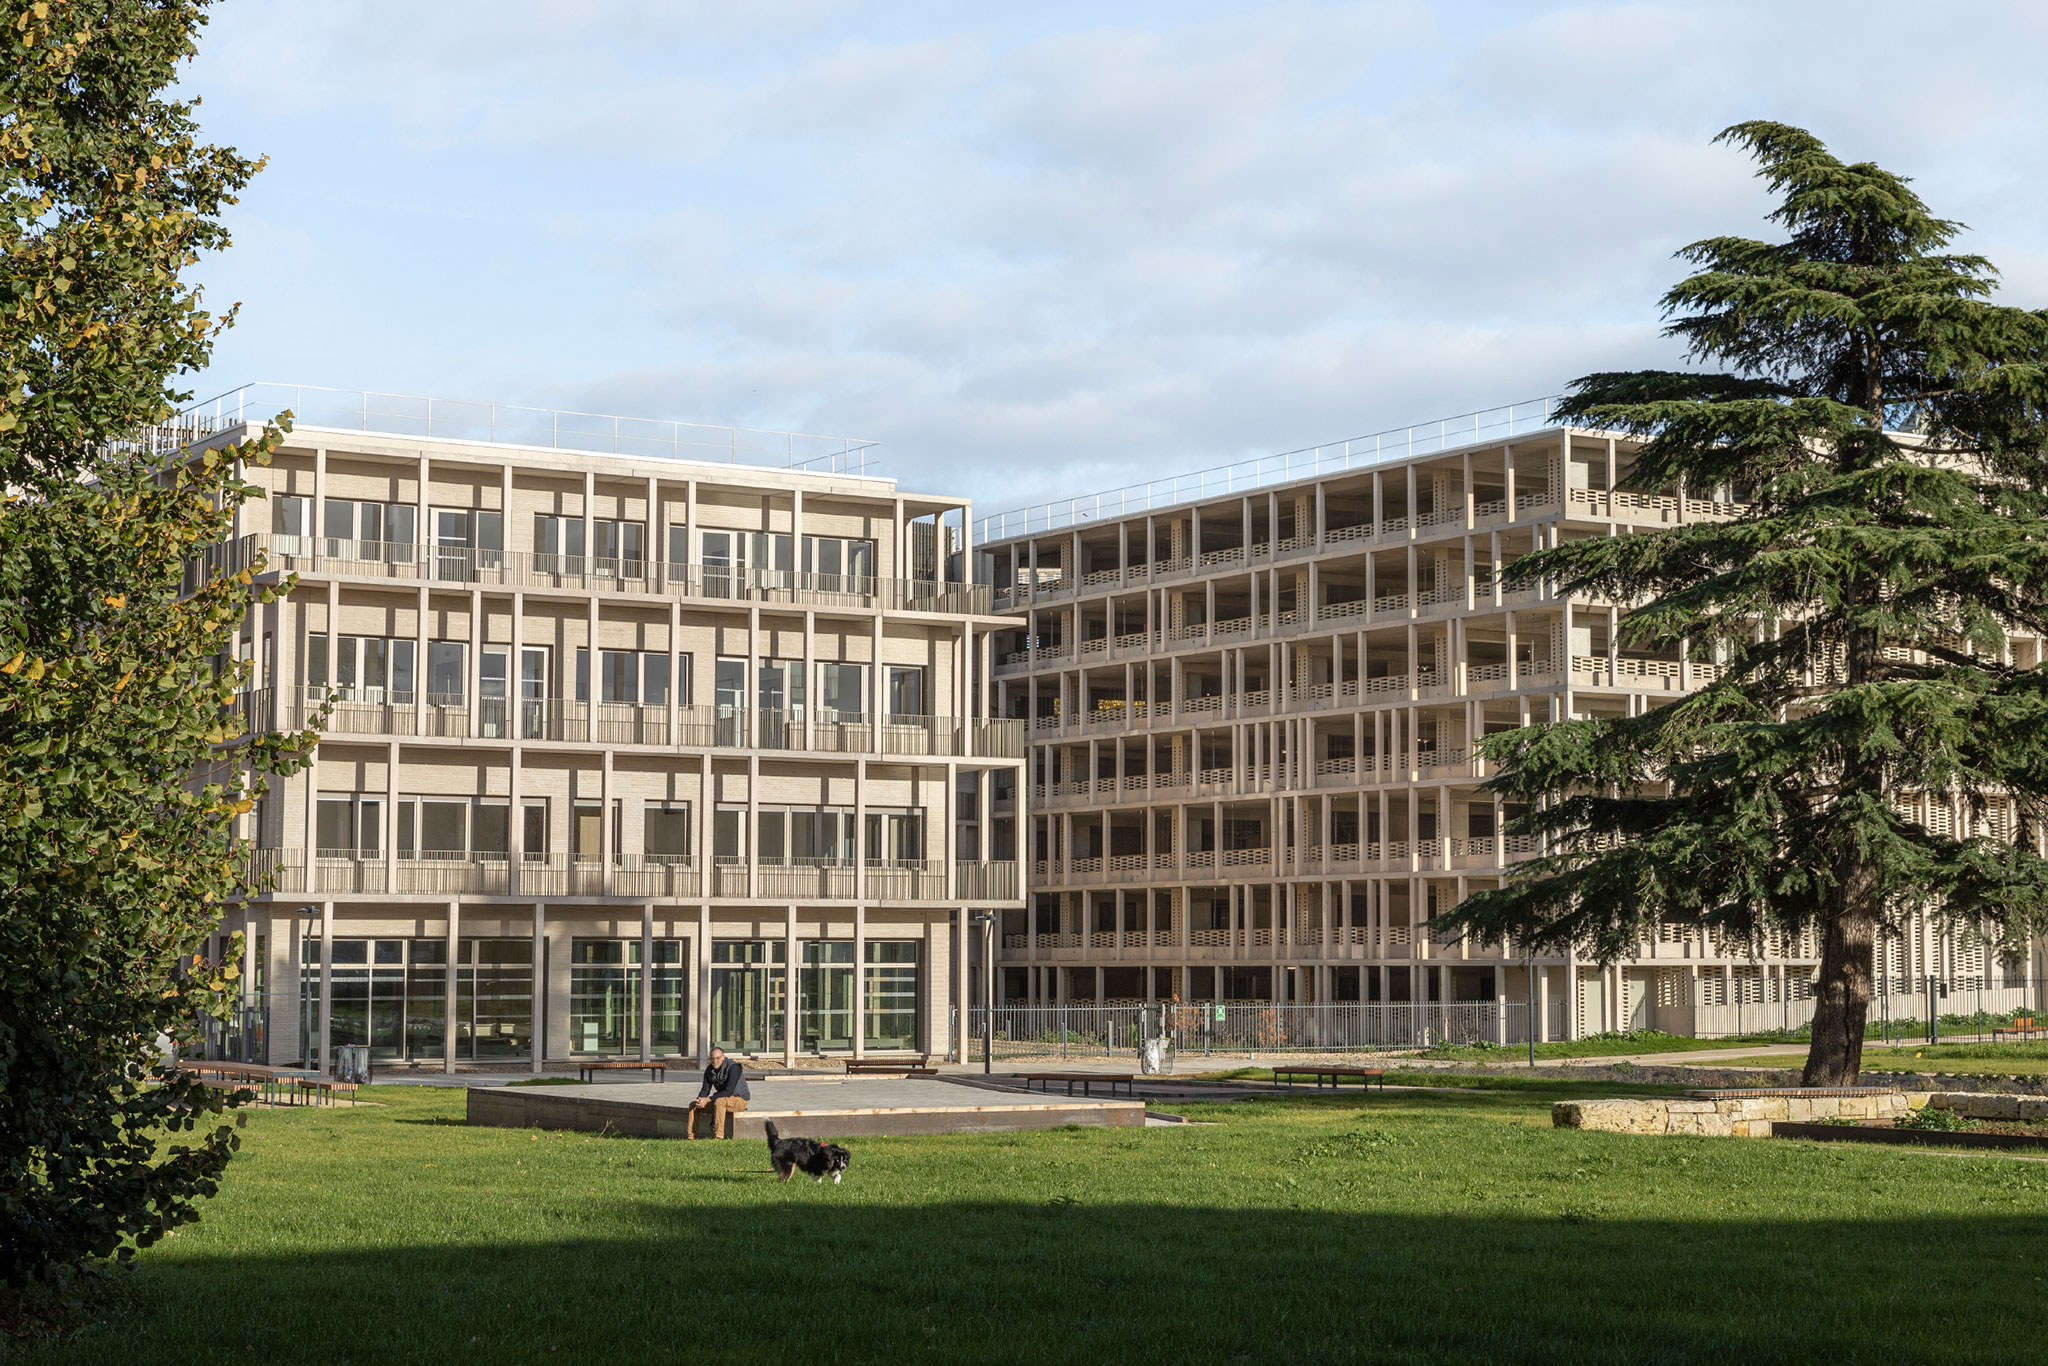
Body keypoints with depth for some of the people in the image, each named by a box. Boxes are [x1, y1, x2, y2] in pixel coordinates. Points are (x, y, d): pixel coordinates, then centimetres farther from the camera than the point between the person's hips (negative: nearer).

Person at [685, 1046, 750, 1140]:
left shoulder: (734, 1068, -22)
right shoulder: (709, 1070, 1)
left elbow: (729, 1091, -29)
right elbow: (705, 1090, 1)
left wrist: (708, 1099, -29)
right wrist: (700, 1100, -23)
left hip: (739, 1099, -8)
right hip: (722, 1100, 8)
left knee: (719, 1102, -39)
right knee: (693, 1104, -1)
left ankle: (718, 1137, -40)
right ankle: (691, 1137, -3)